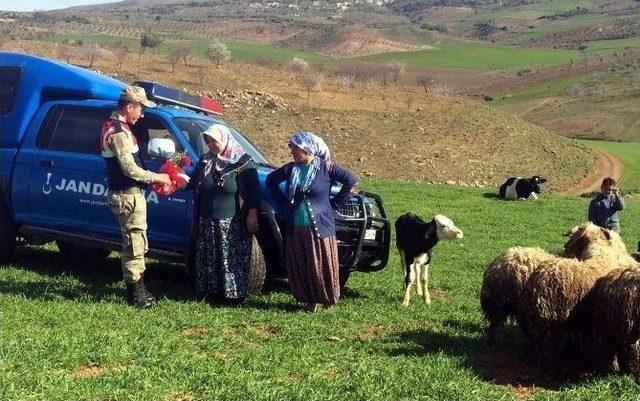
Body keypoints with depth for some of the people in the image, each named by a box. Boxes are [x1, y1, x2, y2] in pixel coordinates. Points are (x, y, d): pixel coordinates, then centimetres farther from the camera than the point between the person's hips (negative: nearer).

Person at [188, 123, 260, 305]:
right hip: (208, 222, 6)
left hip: (232, 223, -6)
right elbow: (194, 183, 21)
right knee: (209, 259, 8)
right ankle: (213, 292, 17)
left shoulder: (243, 162, -6)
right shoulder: (205, 161, 11)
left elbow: (254, 190, -7)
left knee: (233, 259, -3)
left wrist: (252, 214, -14)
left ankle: (234, 294, 5)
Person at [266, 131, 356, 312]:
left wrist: (334, 203, -4)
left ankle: (329, 299, 18)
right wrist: (283, 203, 13)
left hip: (320, 228, -4)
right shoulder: (291, 169, 6)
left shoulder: (325, 167, -6)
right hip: (295, 229, 4)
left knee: (323, 267, 1)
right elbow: (271, 180, 21)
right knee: (300, 268, 6)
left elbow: (351, 180, -6)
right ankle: (310, 300, 19)